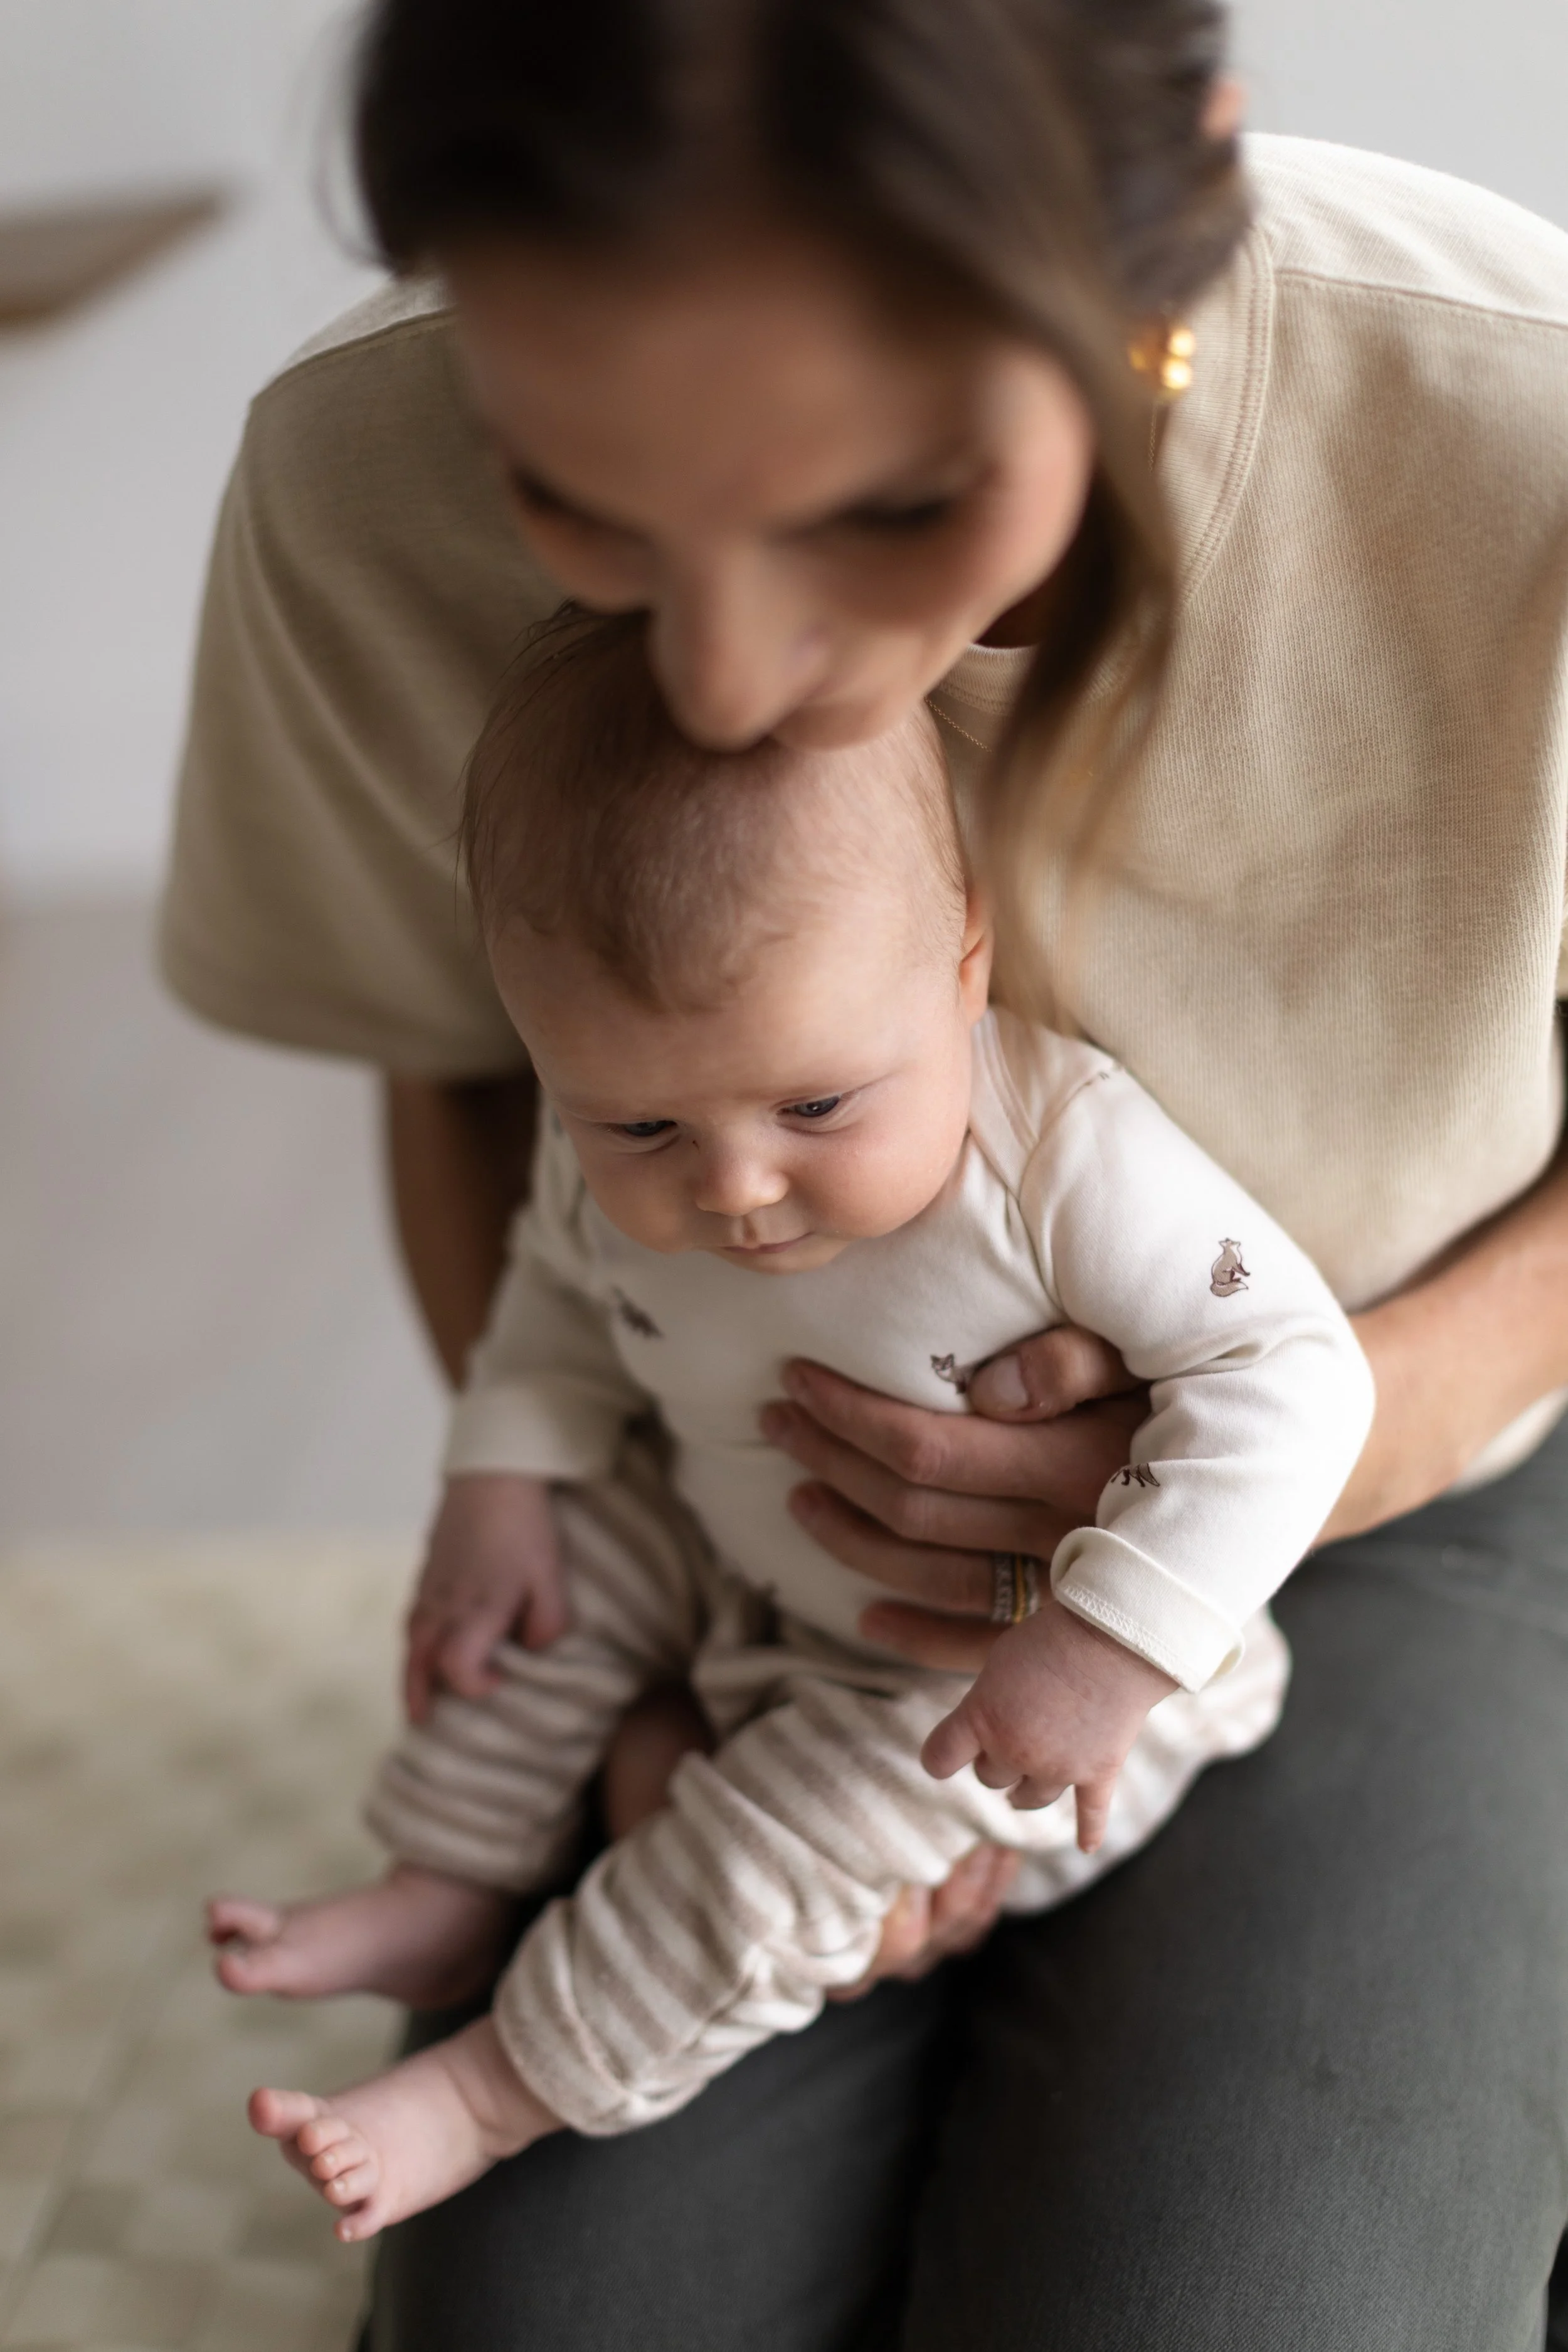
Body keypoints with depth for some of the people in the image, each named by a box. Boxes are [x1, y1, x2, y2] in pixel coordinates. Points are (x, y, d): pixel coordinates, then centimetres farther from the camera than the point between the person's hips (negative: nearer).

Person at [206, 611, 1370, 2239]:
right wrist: (503, 1467, -10)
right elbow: (564, 1297, 6)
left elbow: (1289, 1378, -34)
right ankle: (449, 1893, 14)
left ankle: (503, 2087, 1)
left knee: (806, 1828, -20)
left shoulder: (1070, 1157, -35)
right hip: (762, 1596, 6)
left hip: (1022, 1680, -6)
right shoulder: (609, 1162, -17)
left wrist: (1103, 1651, -40)